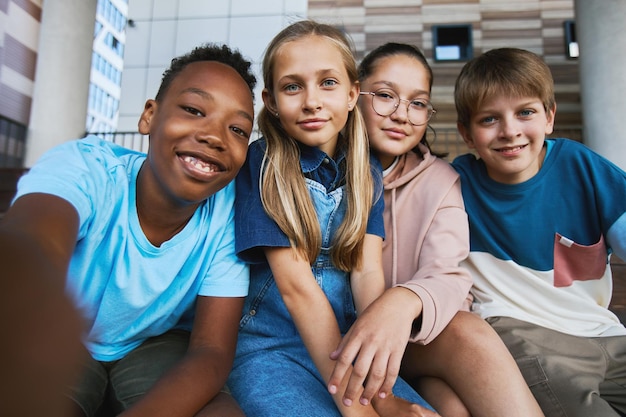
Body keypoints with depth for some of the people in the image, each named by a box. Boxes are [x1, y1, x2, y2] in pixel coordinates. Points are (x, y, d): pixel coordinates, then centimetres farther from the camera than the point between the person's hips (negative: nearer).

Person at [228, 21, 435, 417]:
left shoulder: (366, 173, 4)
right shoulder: (262, 165, -10)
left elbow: (368, 274, -7)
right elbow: (296, 286, -17)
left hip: (346, 346, 4)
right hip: (269, 349, -3)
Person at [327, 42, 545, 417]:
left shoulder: (439, 180, 1)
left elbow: (449, 277, -14)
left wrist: (406, 301, -38)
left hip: (412, 341, 3)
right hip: (335, 339, -3)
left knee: (470, 333, -29)